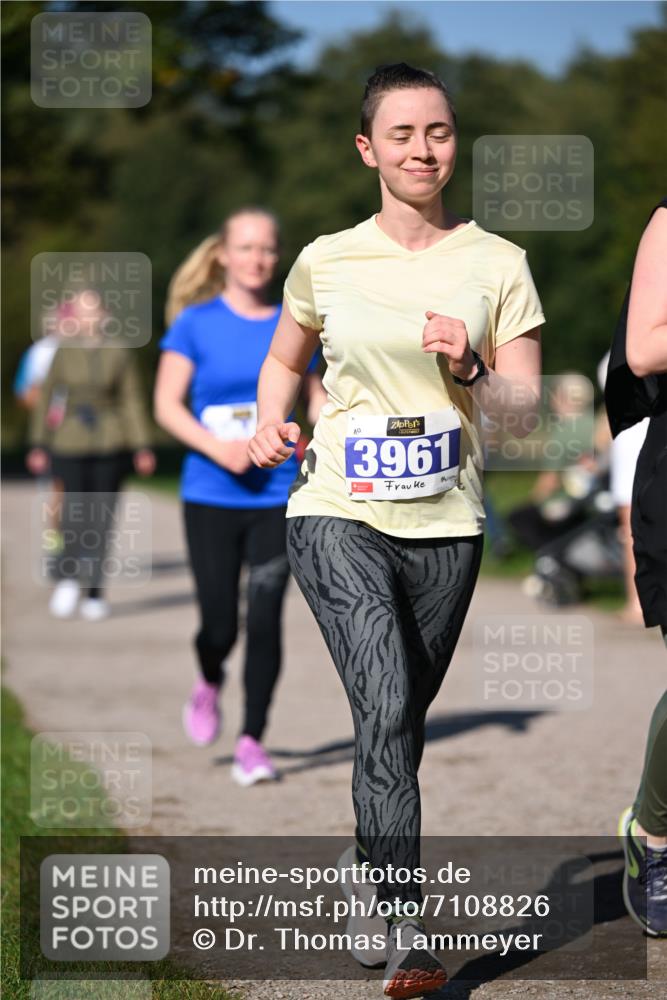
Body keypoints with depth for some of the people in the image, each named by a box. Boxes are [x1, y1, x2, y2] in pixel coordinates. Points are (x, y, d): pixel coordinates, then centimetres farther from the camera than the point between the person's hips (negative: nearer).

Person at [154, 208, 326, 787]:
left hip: (279, 496, 1)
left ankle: (252, 743, 3)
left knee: (265, 618, -7)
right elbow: (167, 405, -3)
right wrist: (217, 447, -18)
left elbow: (319, 397, 16)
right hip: (211, 497, -1)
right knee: (220, 624, -1)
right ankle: (209, 684, 35)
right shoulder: (196, 324, -1)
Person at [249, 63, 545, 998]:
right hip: (339, 516, -2)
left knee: (405, 719, 12)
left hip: (446, 526, 2)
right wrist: (271, 424, 4)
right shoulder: (325, 261, 3)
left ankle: (366, 859, 40)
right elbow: (284, 359, 22)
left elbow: (527, 405, 2)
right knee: (387, 706, -19)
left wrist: (467, 368, -16)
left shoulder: (498, 264, 2)